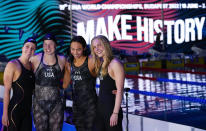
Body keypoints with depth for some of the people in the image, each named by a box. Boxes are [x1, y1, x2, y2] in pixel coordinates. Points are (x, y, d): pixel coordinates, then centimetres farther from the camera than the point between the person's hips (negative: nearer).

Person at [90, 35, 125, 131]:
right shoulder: (101, 64, 12)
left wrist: (115, 113, -19)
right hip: (100, 106, 8)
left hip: (111, 107, -8)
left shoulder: (115, 64, -13)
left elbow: (119, 90, -16)